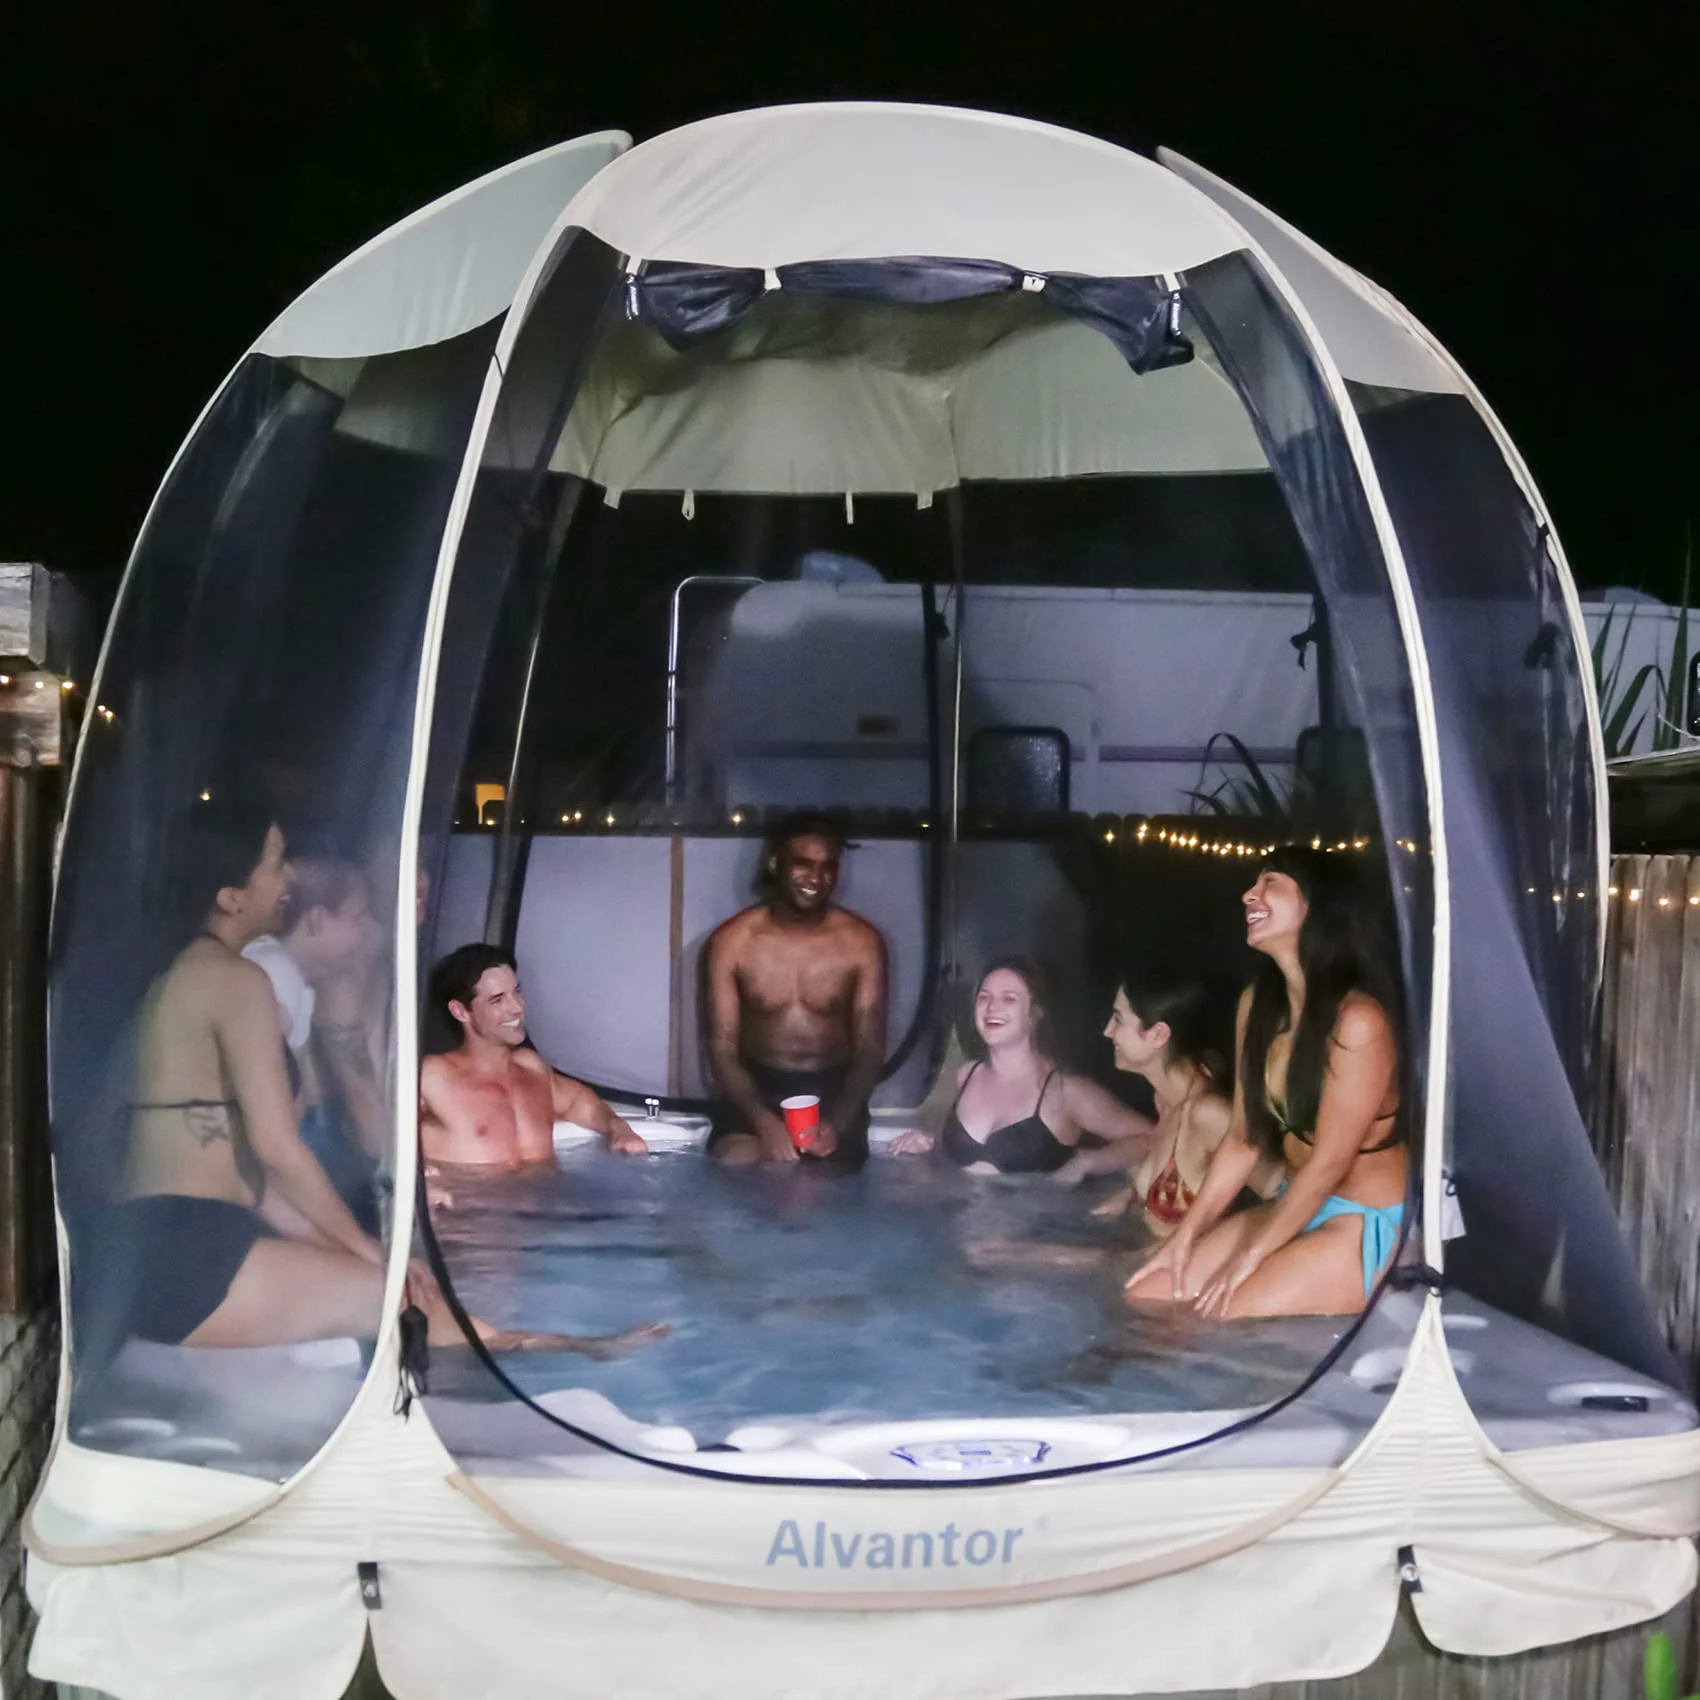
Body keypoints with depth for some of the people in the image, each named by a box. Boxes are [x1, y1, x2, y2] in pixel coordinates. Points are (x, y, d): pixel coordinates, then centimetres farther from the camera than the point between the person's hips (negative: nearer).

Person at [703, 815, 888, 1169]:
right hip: (756, 1086, 0)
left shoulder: (862, 942, -5)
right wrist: (764, 1121, -25)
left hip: (833, 1089, 0)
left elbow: (870, 1050, -4)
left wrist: (838, 1122, -23)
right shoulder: (731, 941, -7)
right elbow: (722, 1050, -7)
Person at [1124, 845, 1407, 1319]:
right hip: (1295, 1208, 8)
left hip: (1366, 1225, -7)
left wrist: (1246, 1260, -14)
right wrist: (1183, 1240, 1)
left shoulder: (1357, 1019, -23)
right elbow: (1242, 1141, 5)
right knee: (1145, 1296, 0)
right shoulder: (1257, 1004, 1)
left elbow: (1329, 1164, -20)